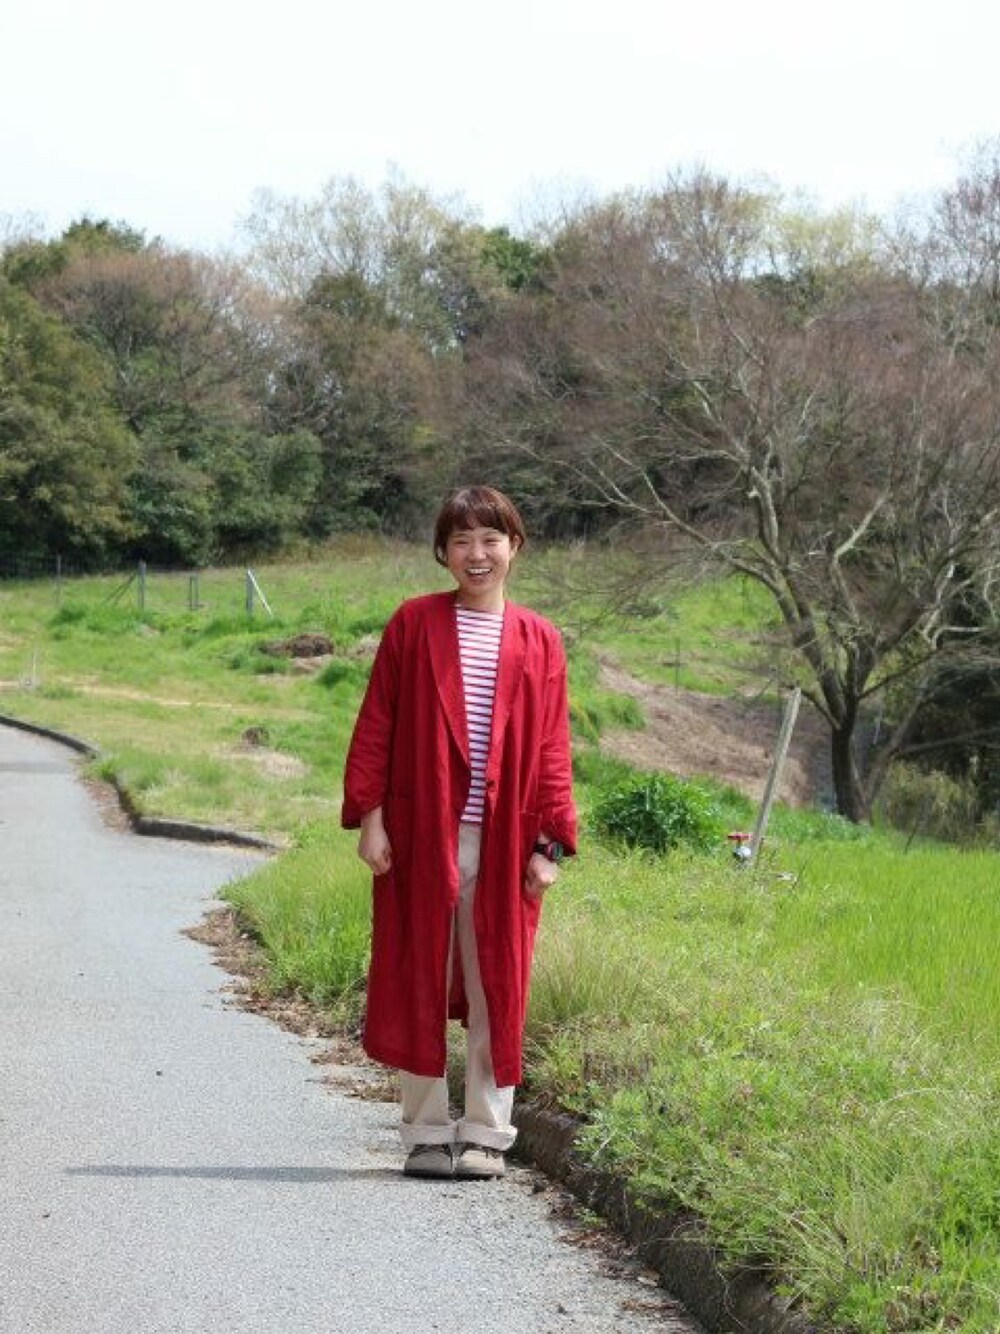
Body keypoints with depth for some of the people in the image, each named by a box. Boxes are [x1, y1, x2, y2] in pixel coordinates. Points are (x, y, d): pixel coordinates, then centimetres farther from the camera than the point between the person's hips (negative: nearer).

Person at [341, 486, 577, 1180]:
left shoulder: (539, 641, 7)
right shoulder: (413, 625, 4)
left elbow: (552, 749, 5)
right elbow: (377, 726, 3)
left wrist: (550, 841, -1)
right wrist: (369, 815, -5)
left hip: (504, 843, 1)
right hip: (420, 836, -1)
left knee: (496, 987, 5)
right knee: (419, 985, 4)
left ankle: (486, 1134, 15)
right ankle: (427, 1133, 15)